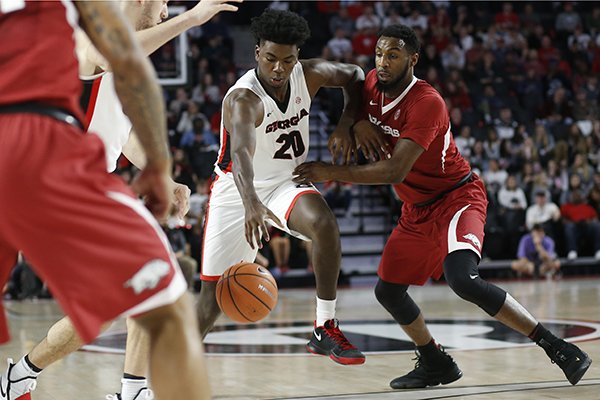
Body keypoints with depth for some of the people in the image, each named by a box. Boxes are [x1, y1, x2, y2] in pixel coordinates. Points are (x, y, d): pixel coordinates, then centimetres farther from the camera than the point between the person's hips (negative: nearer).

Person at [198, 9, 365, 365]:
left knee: (324, 223, -32)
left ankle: (325, 329, -21)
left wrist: (346, 124, -8)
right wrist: (251, 204, -67)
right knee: (214, 292, 1)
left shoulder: (309, 75, -12)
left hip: (286, 182, 3)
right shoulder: (243, 99, -29)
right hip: (239, 191, -3)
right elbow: (240, 153, -49)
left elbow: (355, 76, 9)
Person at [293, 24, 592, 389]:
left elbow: (395, 171, -34)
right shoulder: (373, 85, -5)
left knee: (463, 279, -31)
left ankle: (555, 346, -23)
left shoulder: (427, 102, -28)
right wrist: (356, 123, -7)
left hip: (456, 197, -9)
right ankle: (436, 365, 30)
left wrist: (333, 173, -33)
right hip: (417, 209, 9)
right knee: (388, 290, 11)